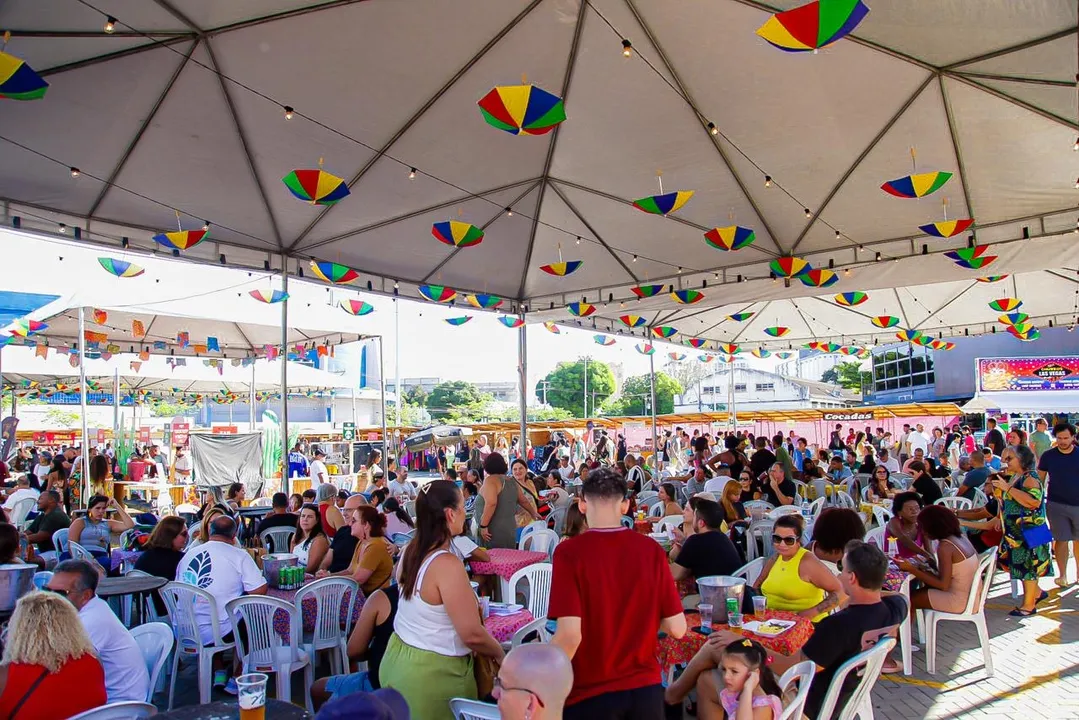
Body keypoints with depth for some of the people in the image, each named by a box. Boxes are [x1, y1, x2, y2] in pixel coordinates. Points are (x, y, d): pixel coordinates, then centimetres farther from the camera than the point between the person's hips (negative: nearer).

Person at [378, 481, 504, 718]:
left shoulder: (409, 552, -2)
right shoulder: (447, 565, -27)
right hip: (432, 673, -8)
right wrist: (499, 654, -6)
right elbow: (473, 635, -23)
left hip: (398, 659, 8)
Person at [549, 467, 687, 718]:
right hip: (645, 687, 3)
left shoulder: (570, 552, -17)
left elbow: (569, 634, -22)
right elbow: (677, 628, -5)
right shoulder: (652, 549, -8)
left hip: (590, 692, -3)